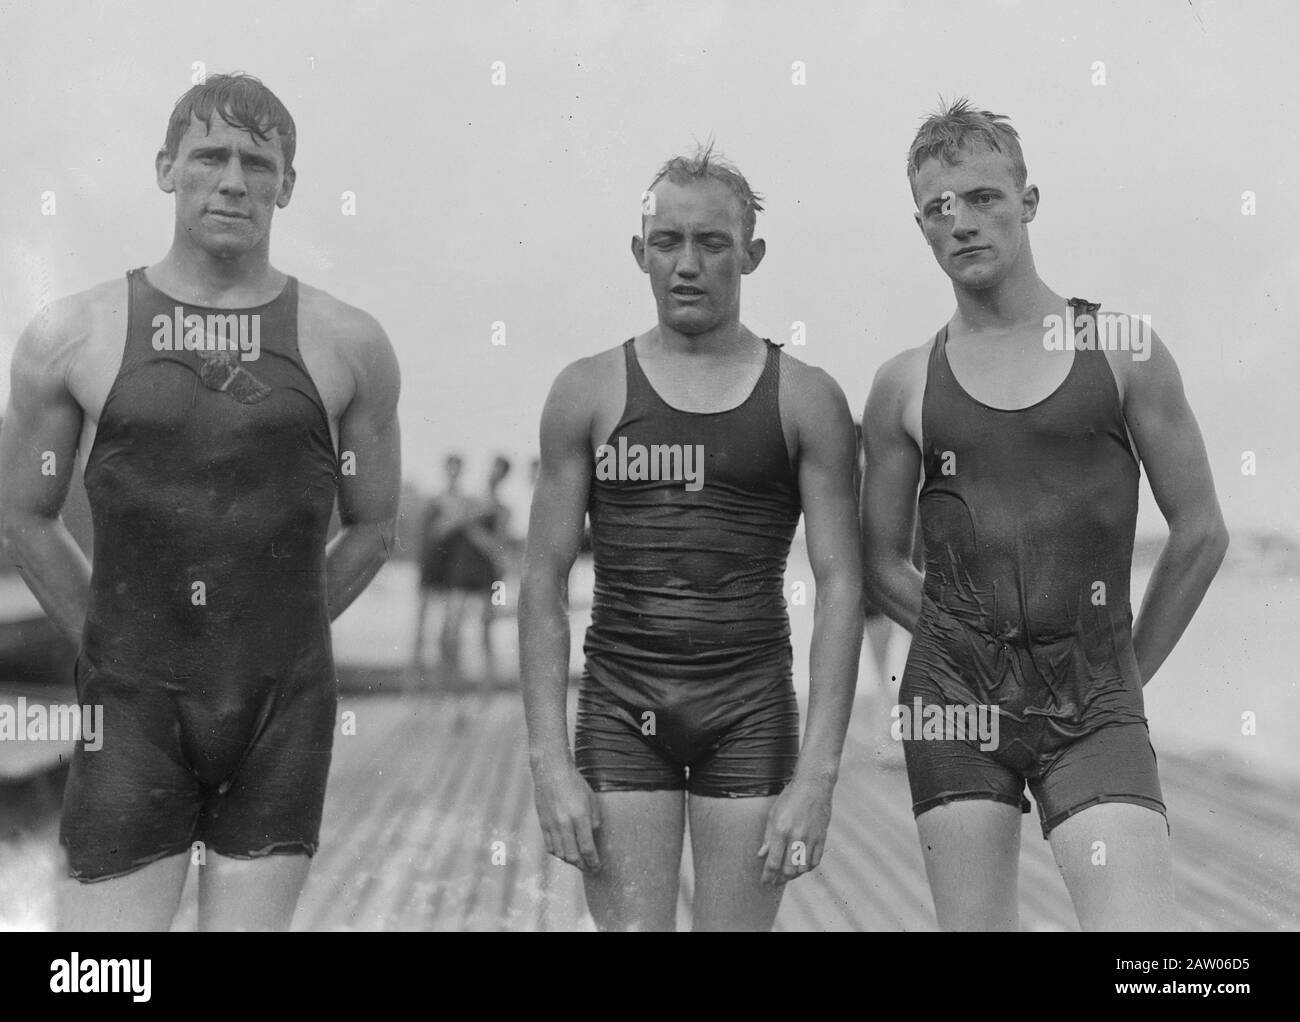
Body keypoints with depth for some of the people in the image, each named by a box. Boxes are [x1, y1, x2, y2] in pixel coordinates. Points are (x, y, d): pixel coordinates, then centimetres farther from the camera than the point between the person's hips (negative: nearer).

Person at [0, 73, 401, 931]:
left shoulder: (349, 345, 2)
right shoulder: (71, 336, 0)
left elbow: (373, 528, 12)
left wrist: (277, 637, 11)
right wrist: (117, 641, 10)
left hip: (286, 711, 1)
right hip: (133, 709, 0)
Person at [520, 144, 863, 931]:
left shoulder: (805, 400, 2)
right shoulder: (589, 392, 4)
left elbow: (841, 585, -2)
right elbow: (544, 581, 3)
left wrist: (818, 774, -9)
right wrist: (551, 762, -5)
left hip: (751, 712, 0)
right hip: (620, 713, 0)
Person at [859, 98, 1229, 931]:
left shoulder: (1124, 353, 2)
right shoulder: (906, 384, 5)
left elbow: (1201, 534, 6)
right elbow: (882, 563, 13)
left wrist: (1129, 670, 9)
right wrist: (977, 646, 11)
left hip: (1093, 707, -1)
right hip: (954, 703, 1)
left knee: (1143, 921, -16)